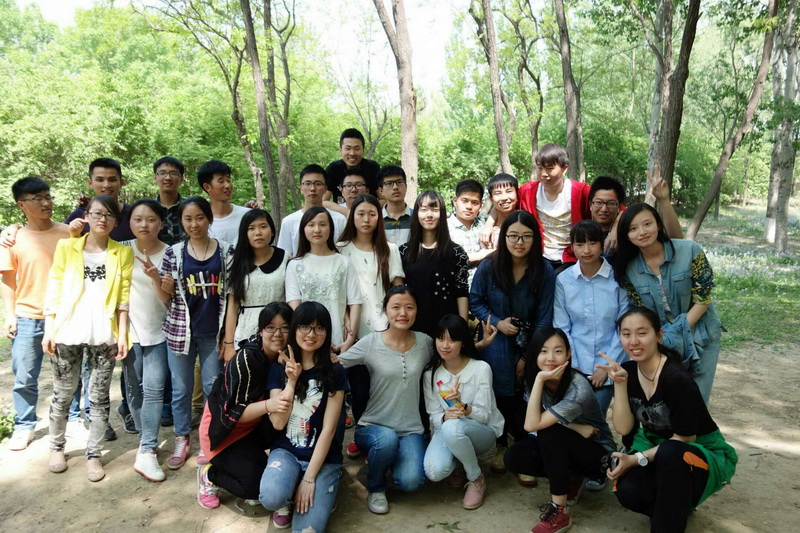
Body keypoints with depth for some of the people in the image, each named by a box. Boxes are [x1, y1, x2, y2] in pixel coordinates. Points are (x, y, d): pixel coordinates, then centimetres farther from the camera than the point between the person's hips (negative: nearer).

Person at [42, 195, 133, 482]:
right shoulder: (66, 247, 4)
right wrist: (49, 330, -2)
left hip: (104, 335, 0)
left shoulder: (123, 253, 3)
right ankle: (56, 446, 31)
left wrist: (123, 334, -4)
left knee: (99, 397, 5)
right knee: (62, 394, 11)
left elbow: (124, 296, 1)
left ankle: (93, 454, 17)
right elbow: (54, 291, 3)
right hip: (67, 332, 1)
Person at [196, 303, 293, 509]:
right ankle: (210, 475, 7)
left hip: (257, 425, 6)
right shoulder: (246, 359, -27)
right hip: (224, 428, -6)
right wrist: (268, 405, -42)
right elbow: (232, 413, -26)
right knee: (257, 485, -18)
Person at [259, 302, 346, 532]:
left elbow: (328, 429, -10)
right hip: (286, 451, 1)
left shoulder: (334, 372, -6)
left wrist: (309, 479, -14)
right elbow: (278, 422, -6)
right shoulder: (278, 369, 1)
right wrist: (291, 381, -15)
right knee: (271, 496, -32)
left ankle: (323, 493, 12)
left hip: (323, 458, -1)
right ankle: (285, 500, 4)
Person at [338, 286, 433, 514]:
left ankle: (389, 458, 15)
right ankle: (375, 488, -1)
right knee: (387, 439, -36)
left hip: (410, 429, 2)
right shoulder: (370, 343, -7)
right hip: (372, 426, -1)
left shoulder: (425, 342, 1)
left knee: (411, 482, -23)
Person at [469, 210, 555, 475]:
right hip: (496, 345, 0)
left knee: (526, 401, -1)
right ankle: (501, 447, 34)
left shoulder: (545, 271, -11)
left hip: (530, 347, 0)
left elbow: (544, 318, -7)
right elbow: (475, 301, 1)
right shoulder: (488, 267, -11)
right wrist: (497, 322, -15)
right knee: (500, 397, 7)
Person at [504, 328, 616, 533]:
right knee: (514, 457, -18)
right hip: (562, 447, 6)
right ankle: (570, 479, 5)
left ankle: (560, 511, -20)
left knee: (549, 433, -33)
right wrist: (576, 427, -26)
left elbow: (532, 425, -35)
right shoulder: (533, 379, -12)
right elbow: (535, 422, -13)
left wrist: (540, 380, -36)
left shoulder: (578, 389, -31)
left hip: (597, 452, -6)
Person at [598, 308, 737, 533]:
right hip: (656, 450, 5)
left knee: (669, 452, -39)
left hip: (704, 454, -5)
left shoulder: (676, 379, -26)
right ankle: (676, 507, 8)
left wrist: (636, 459, -20)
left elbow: (684, 439, -18)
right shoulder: (628, 371, -7)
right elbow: (623, 428, -10)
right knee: (627, 490, -25)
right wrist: (620, 384, -22)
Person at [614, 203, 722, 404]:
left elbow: (702, 299, -12)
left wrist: (680, 331, -17)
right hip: (660, 342, 1)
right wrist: (662, 339, -14)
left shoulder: (689, 251, -14)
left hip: (700, 337, -1)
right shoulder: (629, 269, -8)